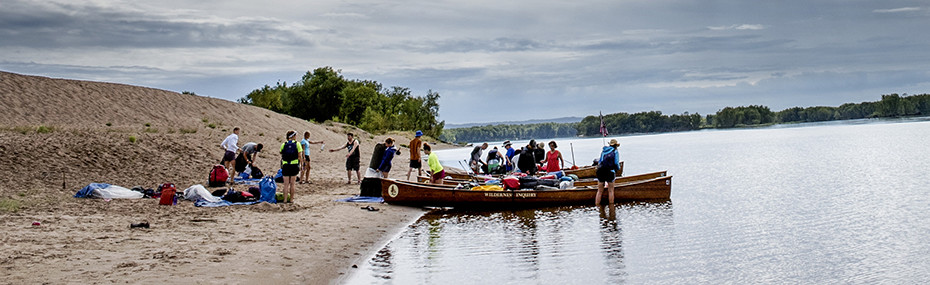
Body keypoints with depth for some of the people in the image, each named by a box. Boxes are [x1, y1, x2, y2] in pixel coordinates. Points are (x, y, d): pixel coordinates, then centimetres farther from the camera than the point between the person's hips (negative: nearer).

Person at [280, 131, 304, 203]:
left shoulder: (283, 145, 6)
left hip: (285, 165, 2)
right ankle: (291, 199, 8)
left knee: (286, 184, 7)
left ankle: (285, 199, 4)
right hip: (294, 165, -2)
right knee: (292, 183, 7)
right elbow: (299, 156, -3)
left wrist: (281, 166, 15)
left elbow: (282, 156, 7)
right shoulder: (297, 144, -1)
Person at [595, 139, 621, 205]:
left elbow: (599, 161, 15)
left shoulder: (603, 150, 15)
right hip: (610, 172, -4)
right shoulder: (615, 151, 0)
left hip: (600, 171, 4)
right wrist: (618, 168, 16)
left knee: (599, 191, 8)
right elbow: (616, 163, -4)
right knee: (610, 191, 7)